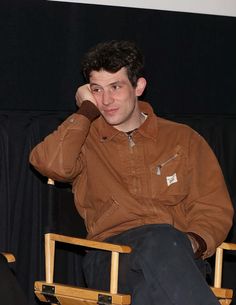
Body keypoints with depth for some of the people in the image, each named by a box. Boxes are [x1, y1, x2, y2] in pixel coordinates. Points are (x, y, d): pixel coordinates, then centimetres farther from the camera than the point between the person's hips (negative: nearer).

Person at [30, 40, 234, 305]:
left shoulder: (183, 139, 21)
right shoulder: (84, 140, 19)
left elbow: (215, 208, 15)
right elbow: (51, 164, -5)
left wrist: (194, 242, -7)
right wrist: (87, 111, 8)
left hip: (178, 251, 1)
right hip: (111, 258, -1)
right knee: (161, 239, -37)